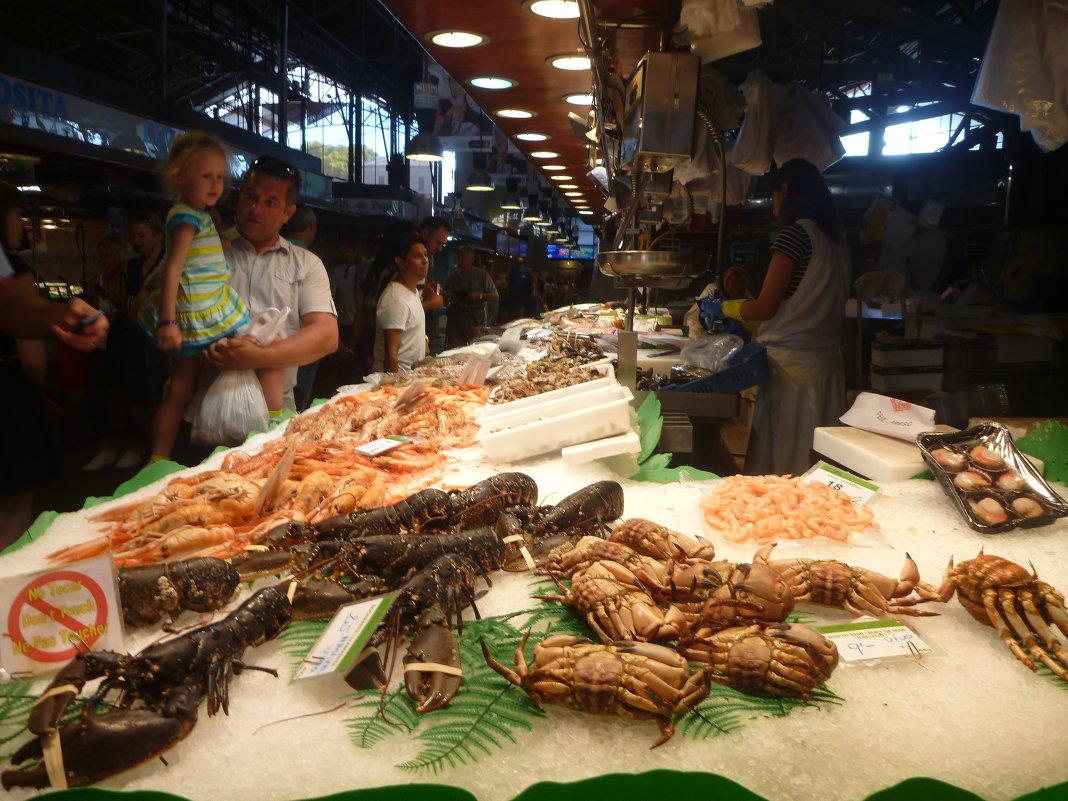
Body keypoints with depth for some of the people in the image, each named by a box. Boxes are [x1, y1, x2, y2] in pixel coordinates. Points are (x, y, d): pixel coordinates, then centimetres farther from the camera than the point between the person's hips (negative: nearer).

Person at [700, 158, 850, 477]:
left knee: (782, 457, -1)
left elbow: (765, 307, -11)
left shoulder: (796, 232, -11)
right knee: (814, 463, 12)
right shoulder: (836, 238, 14)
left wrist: (721, 308, 7)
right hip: (828, 358, 8)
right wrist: (744, 325, 25)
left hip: (792, 362, -8)